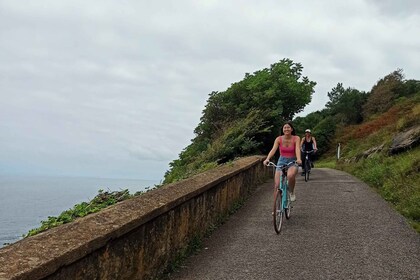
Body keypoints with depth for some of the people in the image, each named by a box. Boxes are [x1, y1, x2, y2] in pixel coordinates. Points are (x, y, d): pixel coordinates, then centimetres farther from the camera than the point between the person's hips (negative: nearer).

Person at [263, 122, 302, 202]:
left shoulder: (296, 138, -8)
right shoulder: (279, 139, -6)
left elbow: (297, 149, -23)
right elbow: (273, 149, -18)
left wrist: (298, 159, -44)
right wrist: (267, 159, -36)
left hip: (292, 162, -2)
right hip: (281, 161, 2)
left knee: (290, 176, -35)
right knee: (277, 185, -12)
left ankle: (292, 192, -6)